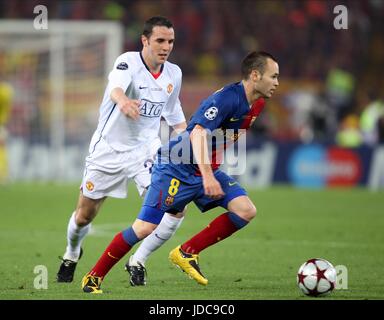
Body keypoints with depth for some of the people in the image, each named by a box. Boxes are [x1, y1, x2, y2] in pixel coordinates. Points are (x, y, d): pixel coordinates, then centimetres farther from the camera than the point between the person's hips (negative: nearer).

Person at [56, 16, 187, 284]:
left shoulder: (174, 74, -1)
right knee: (84, 215, 9)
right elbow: (115, 86, -44)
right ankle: (72, 254, 42)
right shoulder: (128, 62, -19)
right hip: (108, 148, -3)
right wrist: (122, 100, -66)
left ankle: (137, 262, -1)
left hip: (146, 149, 3)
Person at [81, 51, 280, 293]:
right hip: (177, 169, -8)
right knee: (145, 228, -10)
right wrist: (207, 176, -43)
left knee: (246, 211, -11)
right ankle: (94, 277, 5)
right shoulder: (227, 98, -23)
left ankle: (186, 254, -1)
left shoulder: (257, 104, 5)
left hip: (207, 170, 8)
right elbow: (198, 132, -35)